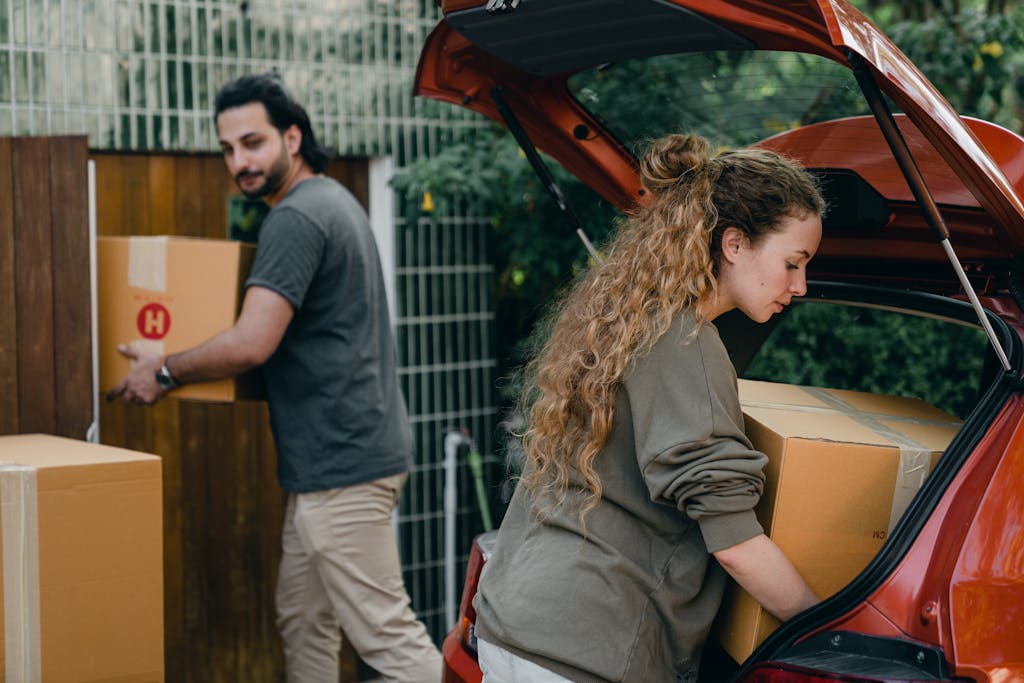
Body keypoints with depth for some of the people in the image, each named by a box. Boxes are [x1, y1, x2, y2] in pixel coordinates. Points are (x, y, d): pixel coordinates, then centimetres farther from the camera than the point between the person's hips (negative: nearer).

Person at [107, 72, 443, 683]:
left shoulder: (295, 218, -16)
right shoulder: (335, 200, 17)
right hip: (339, 455, 11)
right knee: (303, 620, 17)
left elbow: (251, 345, -23)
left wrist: (163, 373, -7)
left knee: (387, 633, -8)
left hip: (342, 461, -11)